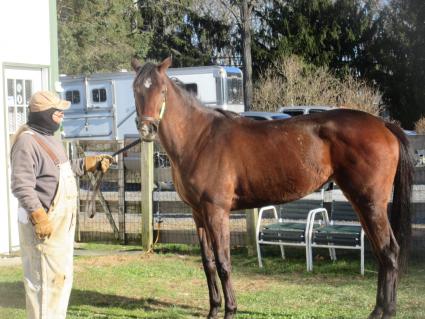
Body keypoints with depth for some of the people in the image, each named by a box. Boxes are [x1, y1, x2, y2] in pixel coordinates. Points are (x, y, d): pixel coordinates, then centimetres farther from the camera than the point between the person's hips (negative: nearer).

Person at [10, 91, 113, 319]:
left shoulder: (48, 138, 13)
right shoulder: (26, 142, -19)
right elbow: (22, 186, -26)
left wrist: (90, 164, 20)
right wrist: (39, 217, -31)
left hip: (62, 222, 10)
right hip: (44, 225, -10)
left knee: (62, 276, 18)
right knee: (46, 279, -5)